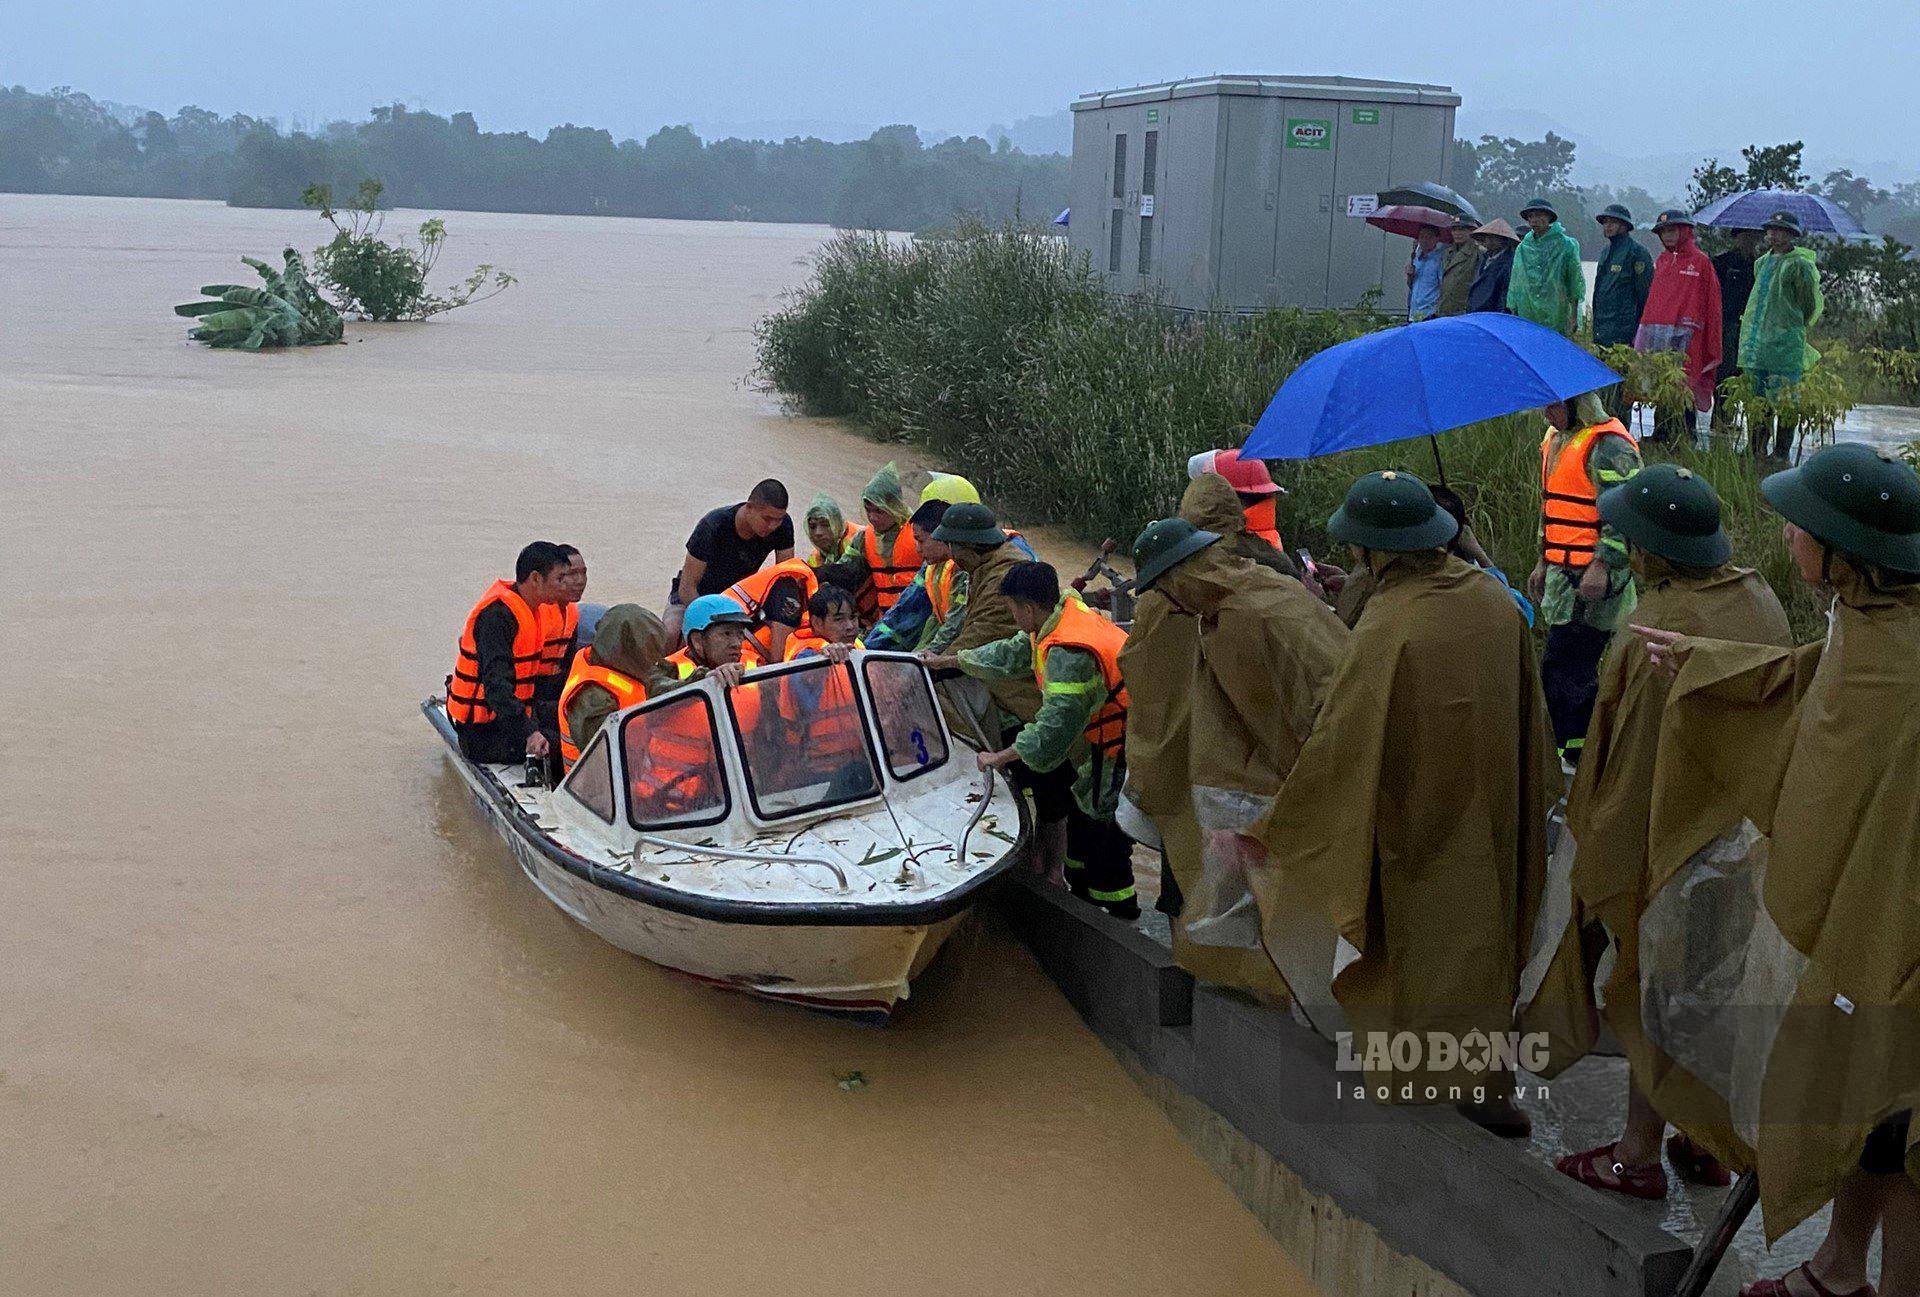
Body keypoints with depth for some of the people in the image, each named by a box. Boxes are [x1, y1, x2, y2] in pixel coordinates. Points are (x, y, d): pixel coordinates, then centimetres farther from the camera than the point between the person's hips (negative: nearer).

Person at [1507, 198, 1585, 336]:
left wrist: (1574, 316, -1)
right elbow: (1515, 284, 16)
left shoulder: (1566, 245, 2)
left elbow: (1575, 281, 3)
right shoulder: (1522, 249, 12)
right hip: (1526, 318, 3)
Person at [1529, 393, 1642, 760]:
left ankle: (1576, 757, -2)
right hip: (1562, 574, 9)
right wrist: (1543, 562, 25)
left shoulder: (1608, 446, -14)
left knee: (1562, 671, -10)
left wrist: (1603, 567, -22)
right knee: (1577, 672, 14)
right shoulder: (1555, 438, 16)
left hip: (1594, 578, -9)